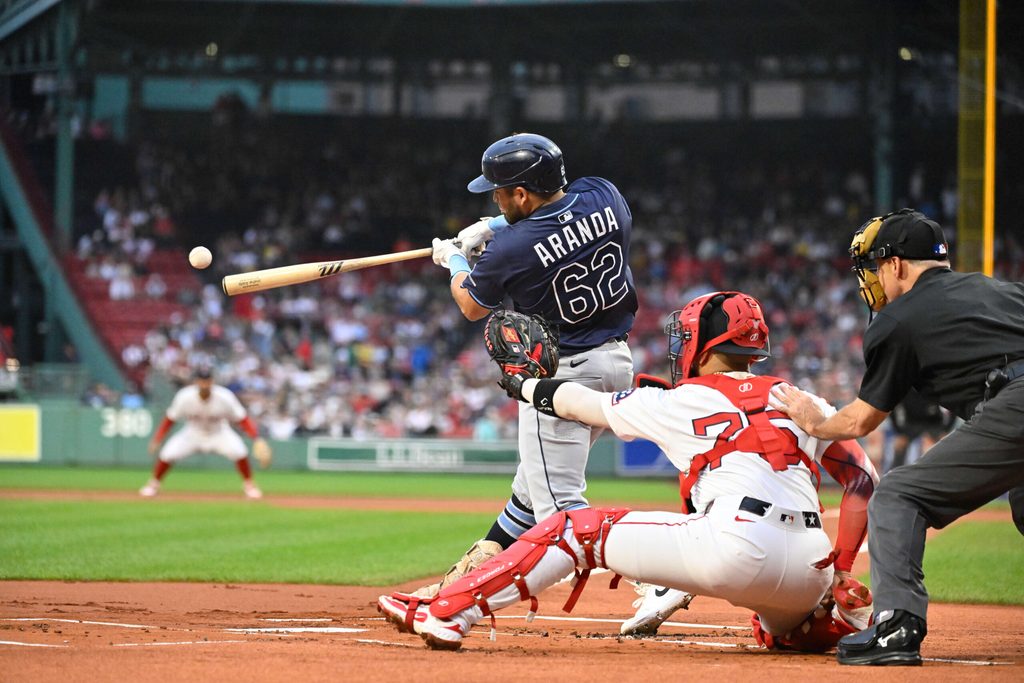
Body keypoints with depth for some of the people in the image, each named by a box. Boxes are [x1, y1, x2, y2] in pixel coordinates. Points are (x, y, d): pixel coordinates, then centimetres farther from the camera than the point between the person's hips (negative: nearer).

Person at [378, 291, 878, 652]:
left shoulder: (683, 402, 13)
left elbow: (578, 403, 26)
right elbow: (864, 481, 15)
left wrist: (521, 384, 44)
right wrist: (840, 573, 14)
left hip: (736, 552, -5)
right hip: (806, 578, 5)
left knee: (579, 528, 9)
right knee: (779, 629, 41)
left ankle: (446, 613, 5)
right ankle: (845, 613, 12)